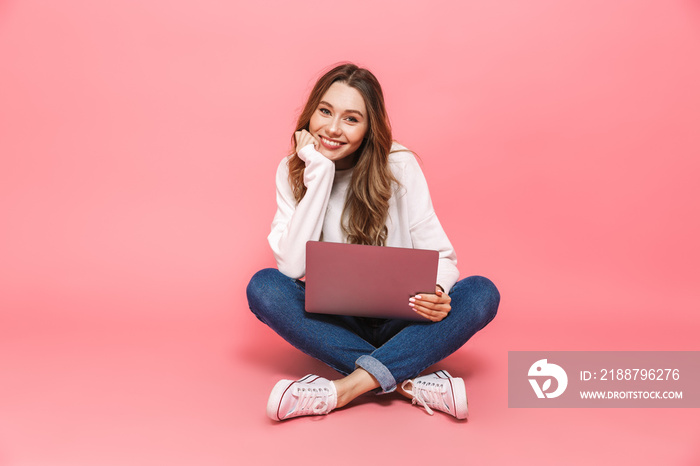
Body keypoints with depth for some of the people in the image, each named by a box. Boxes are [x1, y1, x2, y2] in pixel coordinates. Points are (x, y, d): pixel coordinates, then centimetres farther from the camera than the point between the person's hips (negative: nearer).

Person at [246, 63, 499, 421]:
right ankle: (410, 380, -28)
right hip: (334, 324, 1)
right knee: (263, 286, -27)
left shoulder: (398, 166, -11)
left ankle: (347, 386, -31)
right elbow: (291, 266, -20)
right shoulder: (293, 171, -7)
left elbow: (441, 257, -8)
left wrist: (437, 292, -32)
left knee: (482, 293, -25)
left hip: (398, 320, 0)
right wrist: (319, 174, -22)